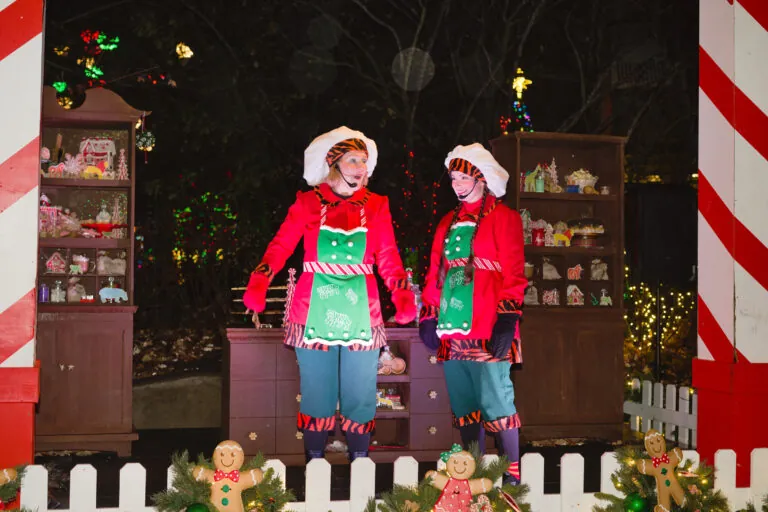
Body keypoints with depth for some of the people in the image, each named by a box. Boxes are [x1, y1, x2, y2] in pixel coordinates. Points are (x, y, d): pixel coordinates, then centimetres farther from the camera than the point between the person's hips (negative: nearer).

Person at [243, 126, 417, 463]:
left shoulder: (376, 206, 6)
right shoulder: (308, 203, 1)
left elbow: (388, 259, 1)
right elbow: (280, 246, -9)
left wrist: (403, 298, -15)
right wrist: (257, 286, -25)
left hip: (361, 315, 2)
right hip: (315, 313, -1)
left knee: (360, 396, 8)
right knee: (317, 395, 6)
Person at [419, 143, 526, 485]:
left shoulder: (504, 218, 1)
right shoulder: (447, 223, 19)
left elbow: (514, 275, -7)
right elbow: (434, 274, 19)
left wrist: (506, 322, -15)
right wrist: (428, 317, 11)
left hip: (486, 333, -6)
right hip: (451, 332, 6)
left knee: (497, 405, -7)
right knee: (464, 408, 11)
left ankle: (512, 475, 3)